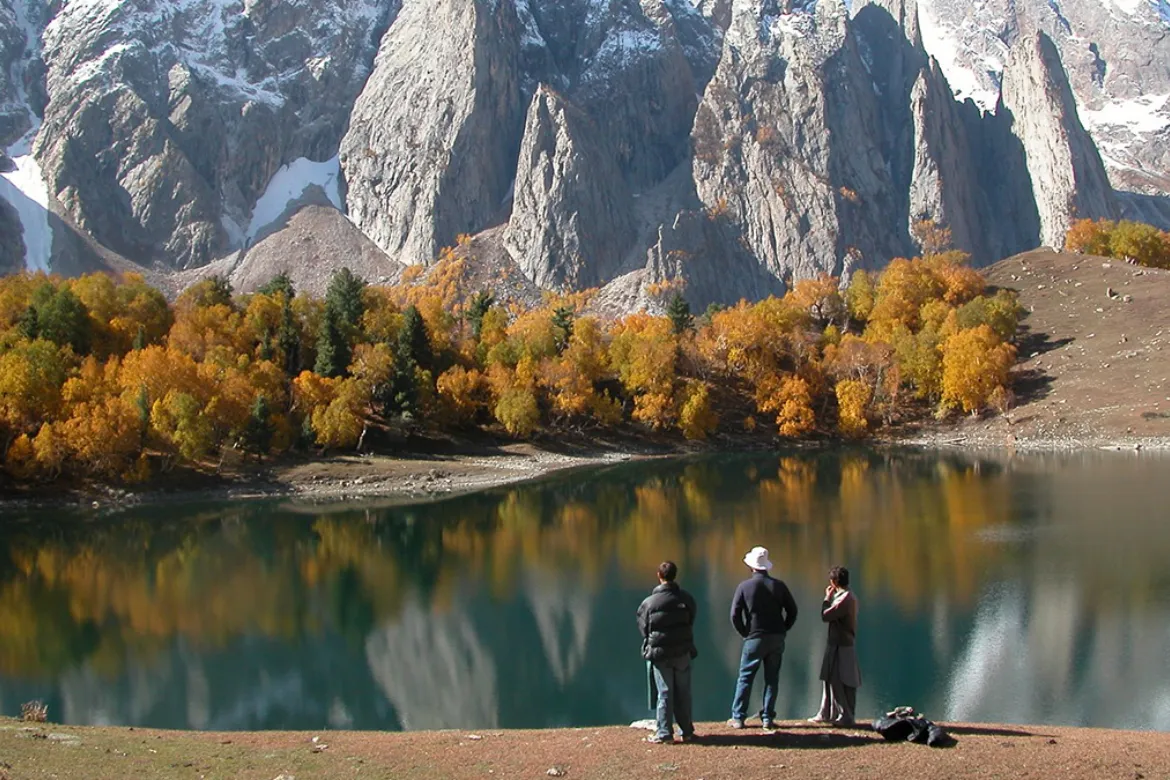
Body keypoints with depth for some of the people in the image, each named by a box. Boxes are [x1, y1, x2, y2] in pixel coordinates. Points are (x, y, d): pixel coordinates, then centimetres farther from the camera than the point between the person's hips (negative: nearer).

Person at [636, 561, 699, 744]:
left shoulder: (650, 602, -9)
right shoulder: (686, 599, -3)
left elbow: (643, 627, 1)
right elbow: (691, 623, 6)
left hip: (660, 654, -2)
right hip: (682, 652, 2)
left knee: (665, 694, 3)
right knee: (683, 693, 10)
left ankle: (665, 733, 3)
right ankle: (687, 731, 15)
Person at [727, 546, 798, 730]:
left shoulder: (744, 586, -5)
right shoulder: (779, 586, 2)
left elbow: (735, 615, -6)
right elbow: (792, 611, 5)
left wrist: (745, 633, 5)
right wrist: (783, 630, 11)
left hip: (754, 638, -2)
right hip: (777, 638, 2)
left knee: (745, 678, 5)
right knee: (772, 679, 8)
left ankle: (738, 718, 4)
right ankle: (768, 718, 7)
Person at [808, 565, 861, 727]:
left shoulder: (845, 598, -19)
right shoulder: (848, 596, 13)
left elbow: (826, 615, -19)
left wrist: (827, 598, -9)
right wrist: (830, 598, 8)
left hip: (841, 646, -10)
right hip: (839, 644, 10)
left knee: (838, 682, -4)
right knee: (830, 680, 15)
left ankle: (845, 716, 2)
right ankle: (826, 714, 22)